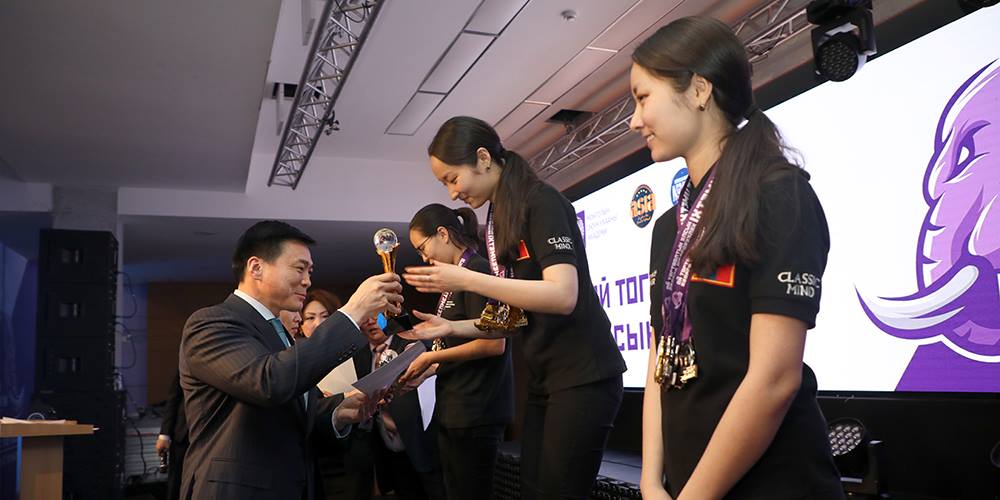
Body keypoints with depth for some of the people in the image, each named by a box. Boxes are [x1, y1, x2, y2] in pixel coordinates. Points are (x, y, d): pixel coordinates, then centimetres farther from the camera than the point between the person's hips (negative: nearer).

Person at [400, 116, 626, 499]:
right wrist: (452, 327, 5)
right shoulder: (499, 223, 13)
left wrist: (466, 280, -22)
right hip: (542, 381, 8)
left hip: (583, 378, -8)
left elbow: (562, 296, -24)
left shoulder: (541, 202, -12)